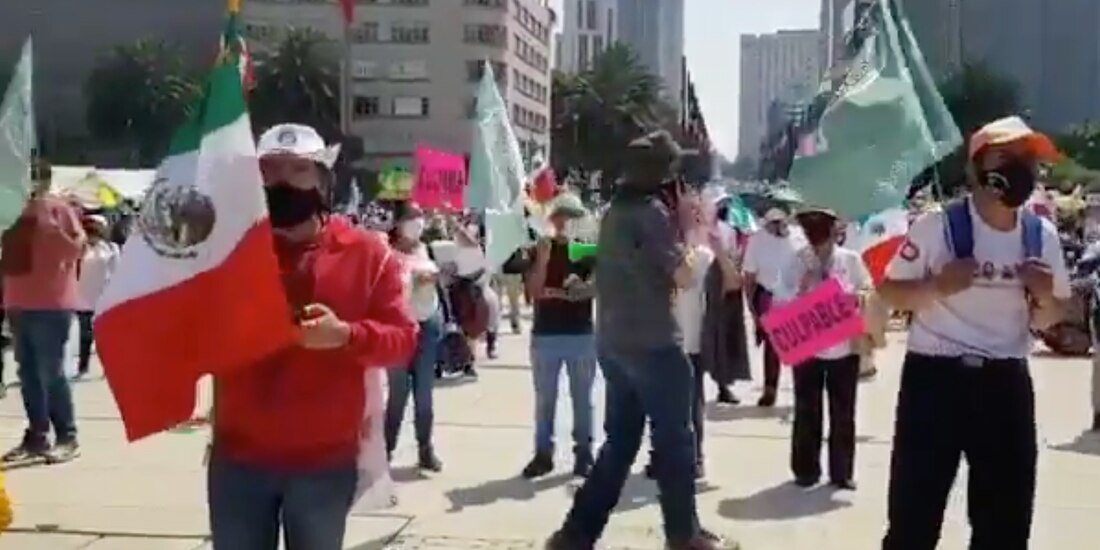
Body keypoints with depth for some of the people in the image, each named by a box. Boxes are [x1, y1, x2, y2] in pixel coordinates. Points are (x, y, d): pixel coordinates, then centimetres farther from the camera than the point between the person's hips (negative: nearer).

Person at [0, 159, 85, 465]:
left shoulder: (59, 209, -4)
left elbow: (77, 248, -14)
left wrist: (50, 225, -25)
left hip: (51, 305, -7)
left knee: (51, 372, -7)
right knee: (28, 374, 8)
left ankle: (67, 438, 0)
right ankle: (36, 437, 13)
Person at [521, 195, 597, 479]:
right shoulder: (540, 249, 6)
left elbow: (596, 286, -8)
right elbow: (534, 290, -3)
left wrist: (554, 292, -15)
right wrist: (543, 260, -17)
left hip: (582, 334, -1)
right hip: (545, 334, 1)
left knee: (582, 398, 4)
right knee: (544, 398, 5)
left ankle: (583, 453, 10)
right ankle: (543, 453, 11)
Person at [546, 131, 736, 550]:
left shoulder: (615, 211, 11)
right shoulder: (652, 210, -15)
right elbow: (684, 276, -13)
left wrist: (683, 225, 14)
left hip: (614, 343, 8)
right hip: (653, 344, -8)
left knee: (620, 441, 13)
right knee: (675, 441, 7)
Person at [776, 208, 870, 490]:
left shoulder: (851, 260, 0)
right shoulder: (795, 263, -4)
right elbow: (782, 304, -6)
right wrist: (804, 283, -19)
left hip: (845, 348, 1)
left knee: (843, 414, 7)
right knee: (807, 412, 5)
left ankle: (842, 472, 17)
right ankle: (806, 471, 17)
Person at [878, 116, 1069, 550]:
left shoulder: (1042, 236, 5)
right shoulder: (938, 226, -9)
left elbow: (1047, 319, 15)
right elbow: (889, 291, -3)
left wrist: (1046, 298, -8)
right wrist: (936, 287, -21)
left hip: (1006, 384, 5)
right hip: (936, 378, -4)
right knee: (914, 515, -2)